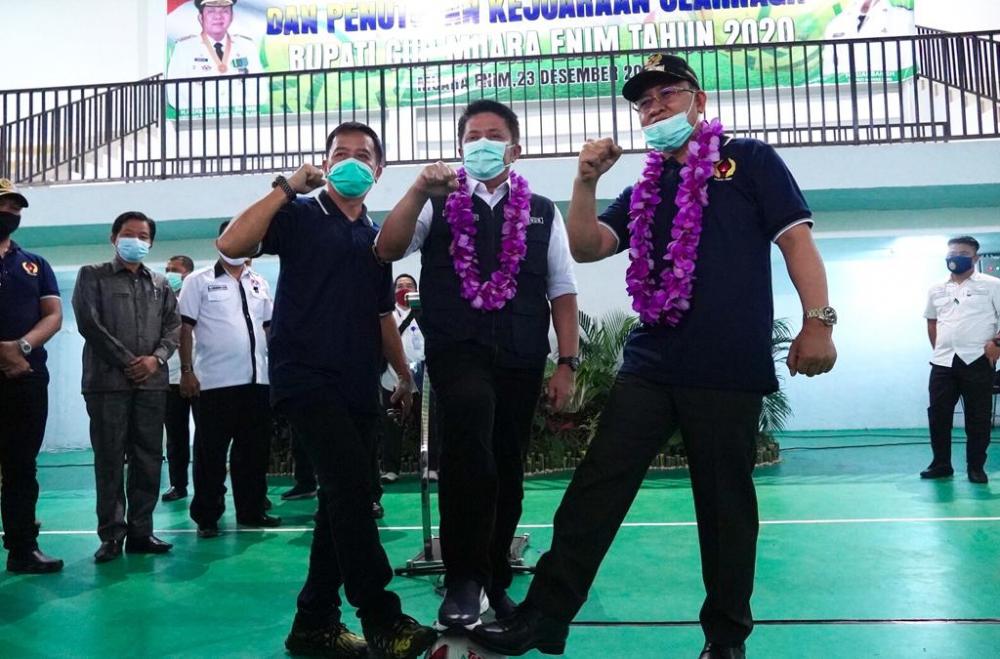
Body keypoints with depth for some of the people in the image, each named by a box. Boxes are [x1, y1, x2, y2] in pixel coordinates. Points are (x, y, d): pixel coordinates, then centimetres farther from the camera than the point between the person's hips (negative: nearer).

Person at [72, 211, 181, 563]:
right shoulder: (92, 275, 8)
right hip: (107, 380, -3)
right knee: (110, 460, -2)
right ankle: (111, 535, 4)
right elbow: (88, 322, -3)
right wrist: (125, 361, -9)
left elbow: (174, 327, 12)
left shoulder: (161, 284, 18)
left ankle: (140, 531, 10)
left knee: (149, 459, 3)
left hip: (152, 382, 4)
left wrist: (156, 358, -7)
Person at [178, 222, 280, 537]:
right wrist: (187, 371, -9)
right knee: (211, 453, 2)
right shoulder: (199, 281, 1)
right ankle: (207, 516, 10)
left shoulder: (259, 284, 14)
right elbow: (185, 328, -3)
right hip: (216, 381, -5)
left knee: (254, 450, 10)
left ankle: (251, 510, 21)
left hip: (257, 380, 5)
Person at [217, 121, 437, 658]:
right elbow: (231, 245, -15)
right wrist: (287, 187, -13)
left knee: (345, 498, 7)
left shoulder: (376, 237, 18)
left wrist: (404, 374, 21)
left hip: (359, 388, 7)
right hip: (306, 377, -6)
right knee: (352, 487, -19)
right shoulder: (299, 215, 2)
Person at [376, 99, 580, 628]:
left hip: (521, 358, 3)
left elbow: (562, 292, 10)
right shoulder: (439, 204, 11)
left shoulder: (542, 213, 14)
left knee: (507, 470, 10)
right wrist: (418, 192, -13)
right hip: (456, 349, -3)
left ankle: (496, 581, 29)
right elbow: (386, 251, -2)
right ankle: (463, 579, -15)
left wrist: (567, 363, 2)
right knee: (470, 454, -29)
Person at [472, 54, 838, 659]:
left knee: (725, 502, 5)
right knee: (595, 489, -1)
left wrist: (818, 320, -11)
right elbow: (586, 248, 12)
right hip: (650, 365, 4)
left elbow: (796, 240, 0)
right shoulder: (644, 189, 20)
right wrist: (586, 182, 0)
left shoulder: (749, 160, 7)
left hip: (730, 367, -4)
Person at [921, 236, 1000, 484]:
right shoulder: (936, 290, 14)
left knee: (978, 418, 2)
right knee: (938, 415, 3)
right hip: (943, 363, 4)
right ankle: (941, 464, 13)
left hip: (978, 361, -4)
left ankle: (976, 467, 13)